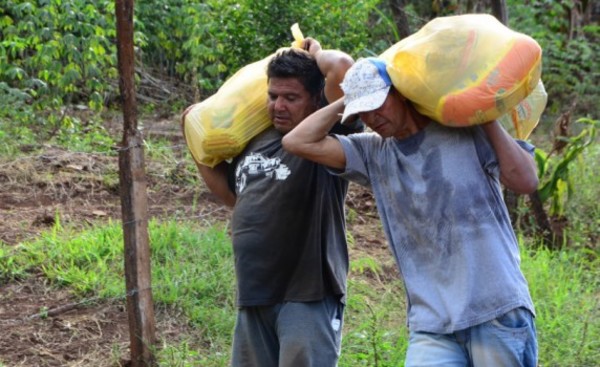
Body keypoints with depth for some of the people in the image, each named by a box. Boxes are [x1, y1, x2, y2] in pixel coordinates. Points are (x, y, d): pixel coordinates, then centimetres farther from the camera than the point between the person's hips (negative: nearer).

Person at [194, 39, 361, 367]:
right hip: (254, 295, 8)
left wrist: (315, 52, 0)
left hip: (308, 294, -8)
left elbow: (342, 68, -22)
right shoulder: (255, 142, 14)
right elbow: (233, 193, 32)